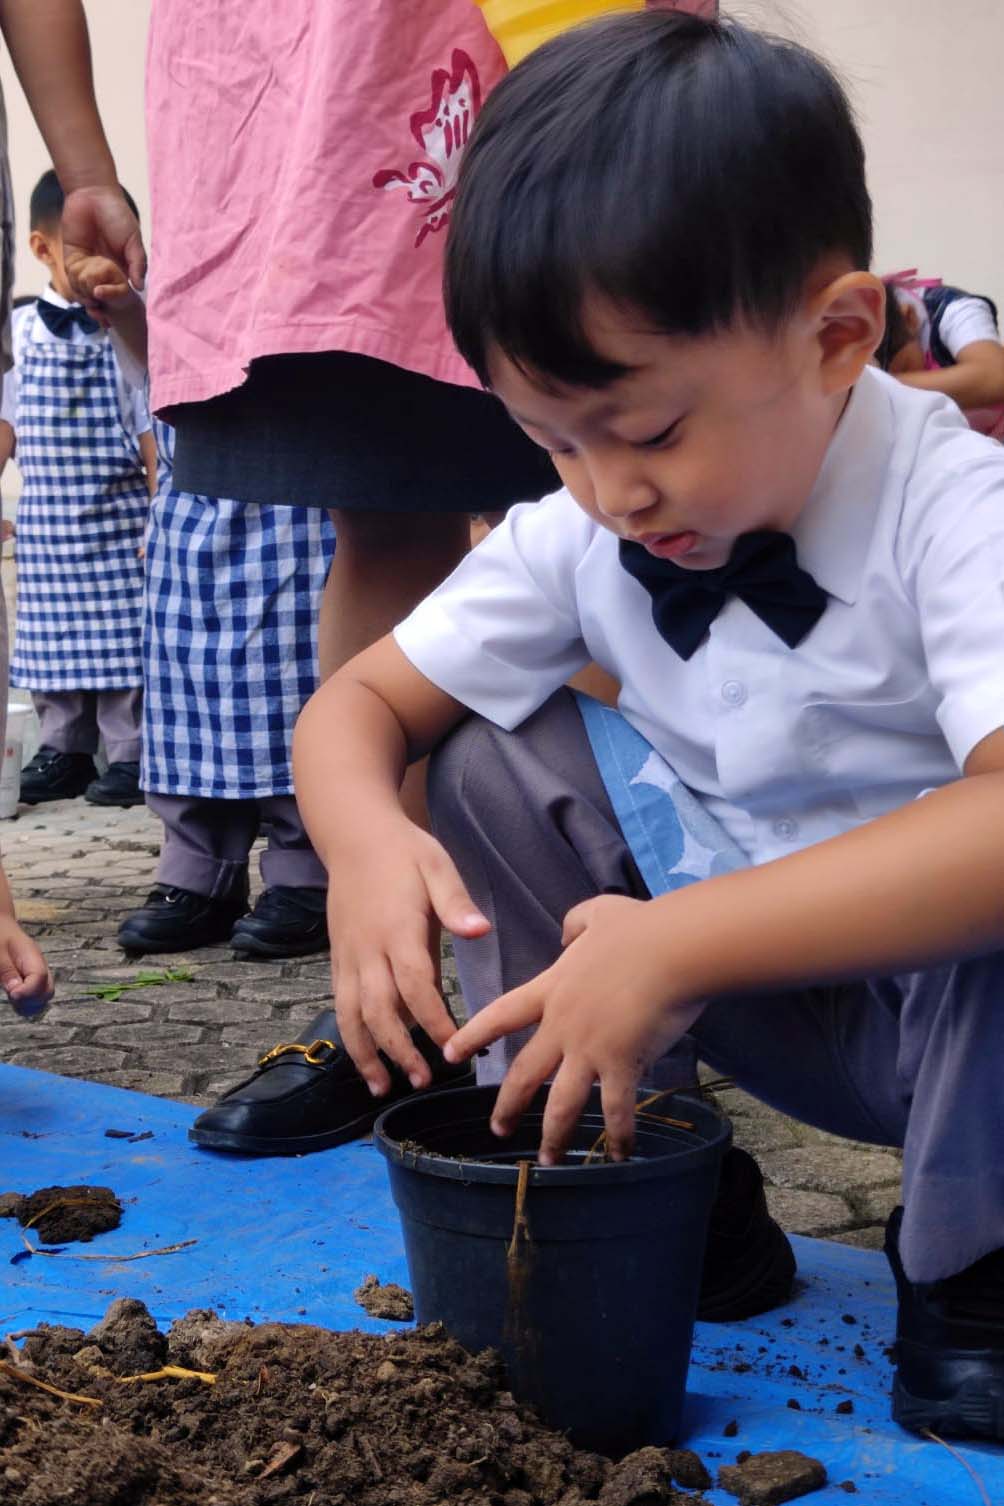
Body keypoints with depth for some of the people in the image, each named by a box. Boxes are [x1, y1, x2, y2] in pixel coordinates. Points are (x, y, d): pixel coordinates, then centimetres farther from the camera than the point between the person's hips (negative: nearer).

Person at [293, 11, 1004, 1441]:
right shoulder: (579, 537, -8)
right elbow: (358, 701, -1)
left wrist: (676, 946, -44)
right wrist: (365, 841, -25)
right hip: (754, 1002, 5)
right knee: (490, 756, -10)